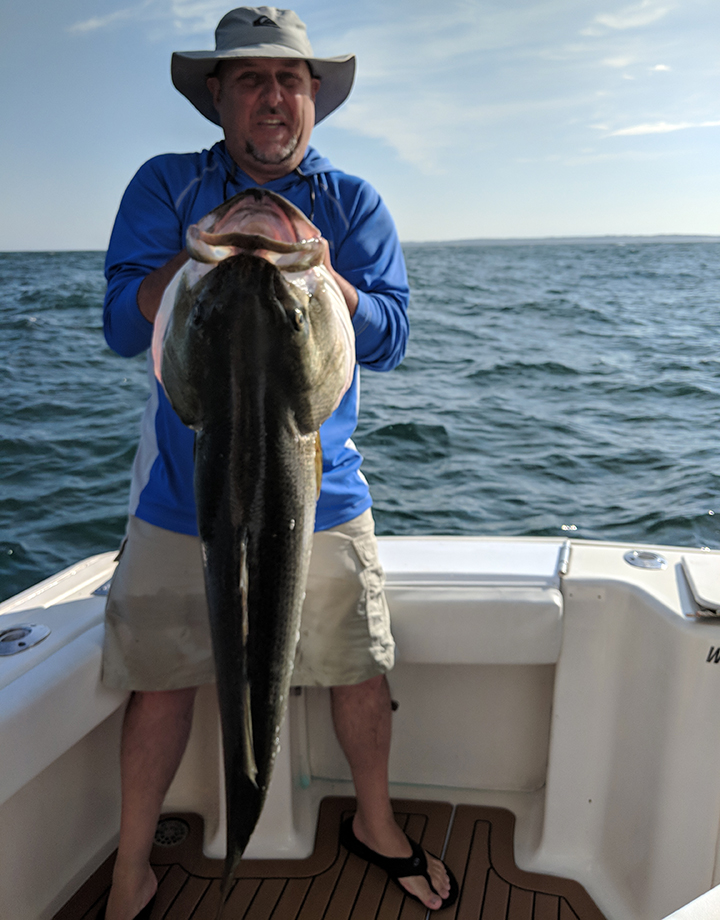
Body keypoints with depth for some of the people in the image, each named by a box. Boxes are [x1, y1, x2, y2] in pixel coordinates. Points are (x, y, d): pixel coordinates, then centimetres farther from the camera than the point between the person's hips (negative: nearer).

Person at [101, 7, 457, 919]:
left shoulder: (351, 203, 4)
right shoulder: (167, 186, 3)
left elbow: (388, 339, -6)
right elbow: (124, 329, -7)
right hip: (182, 492, 0)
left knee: (361, 670, 9)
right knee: (161, 678, 6)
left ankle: (375, 824, 37)